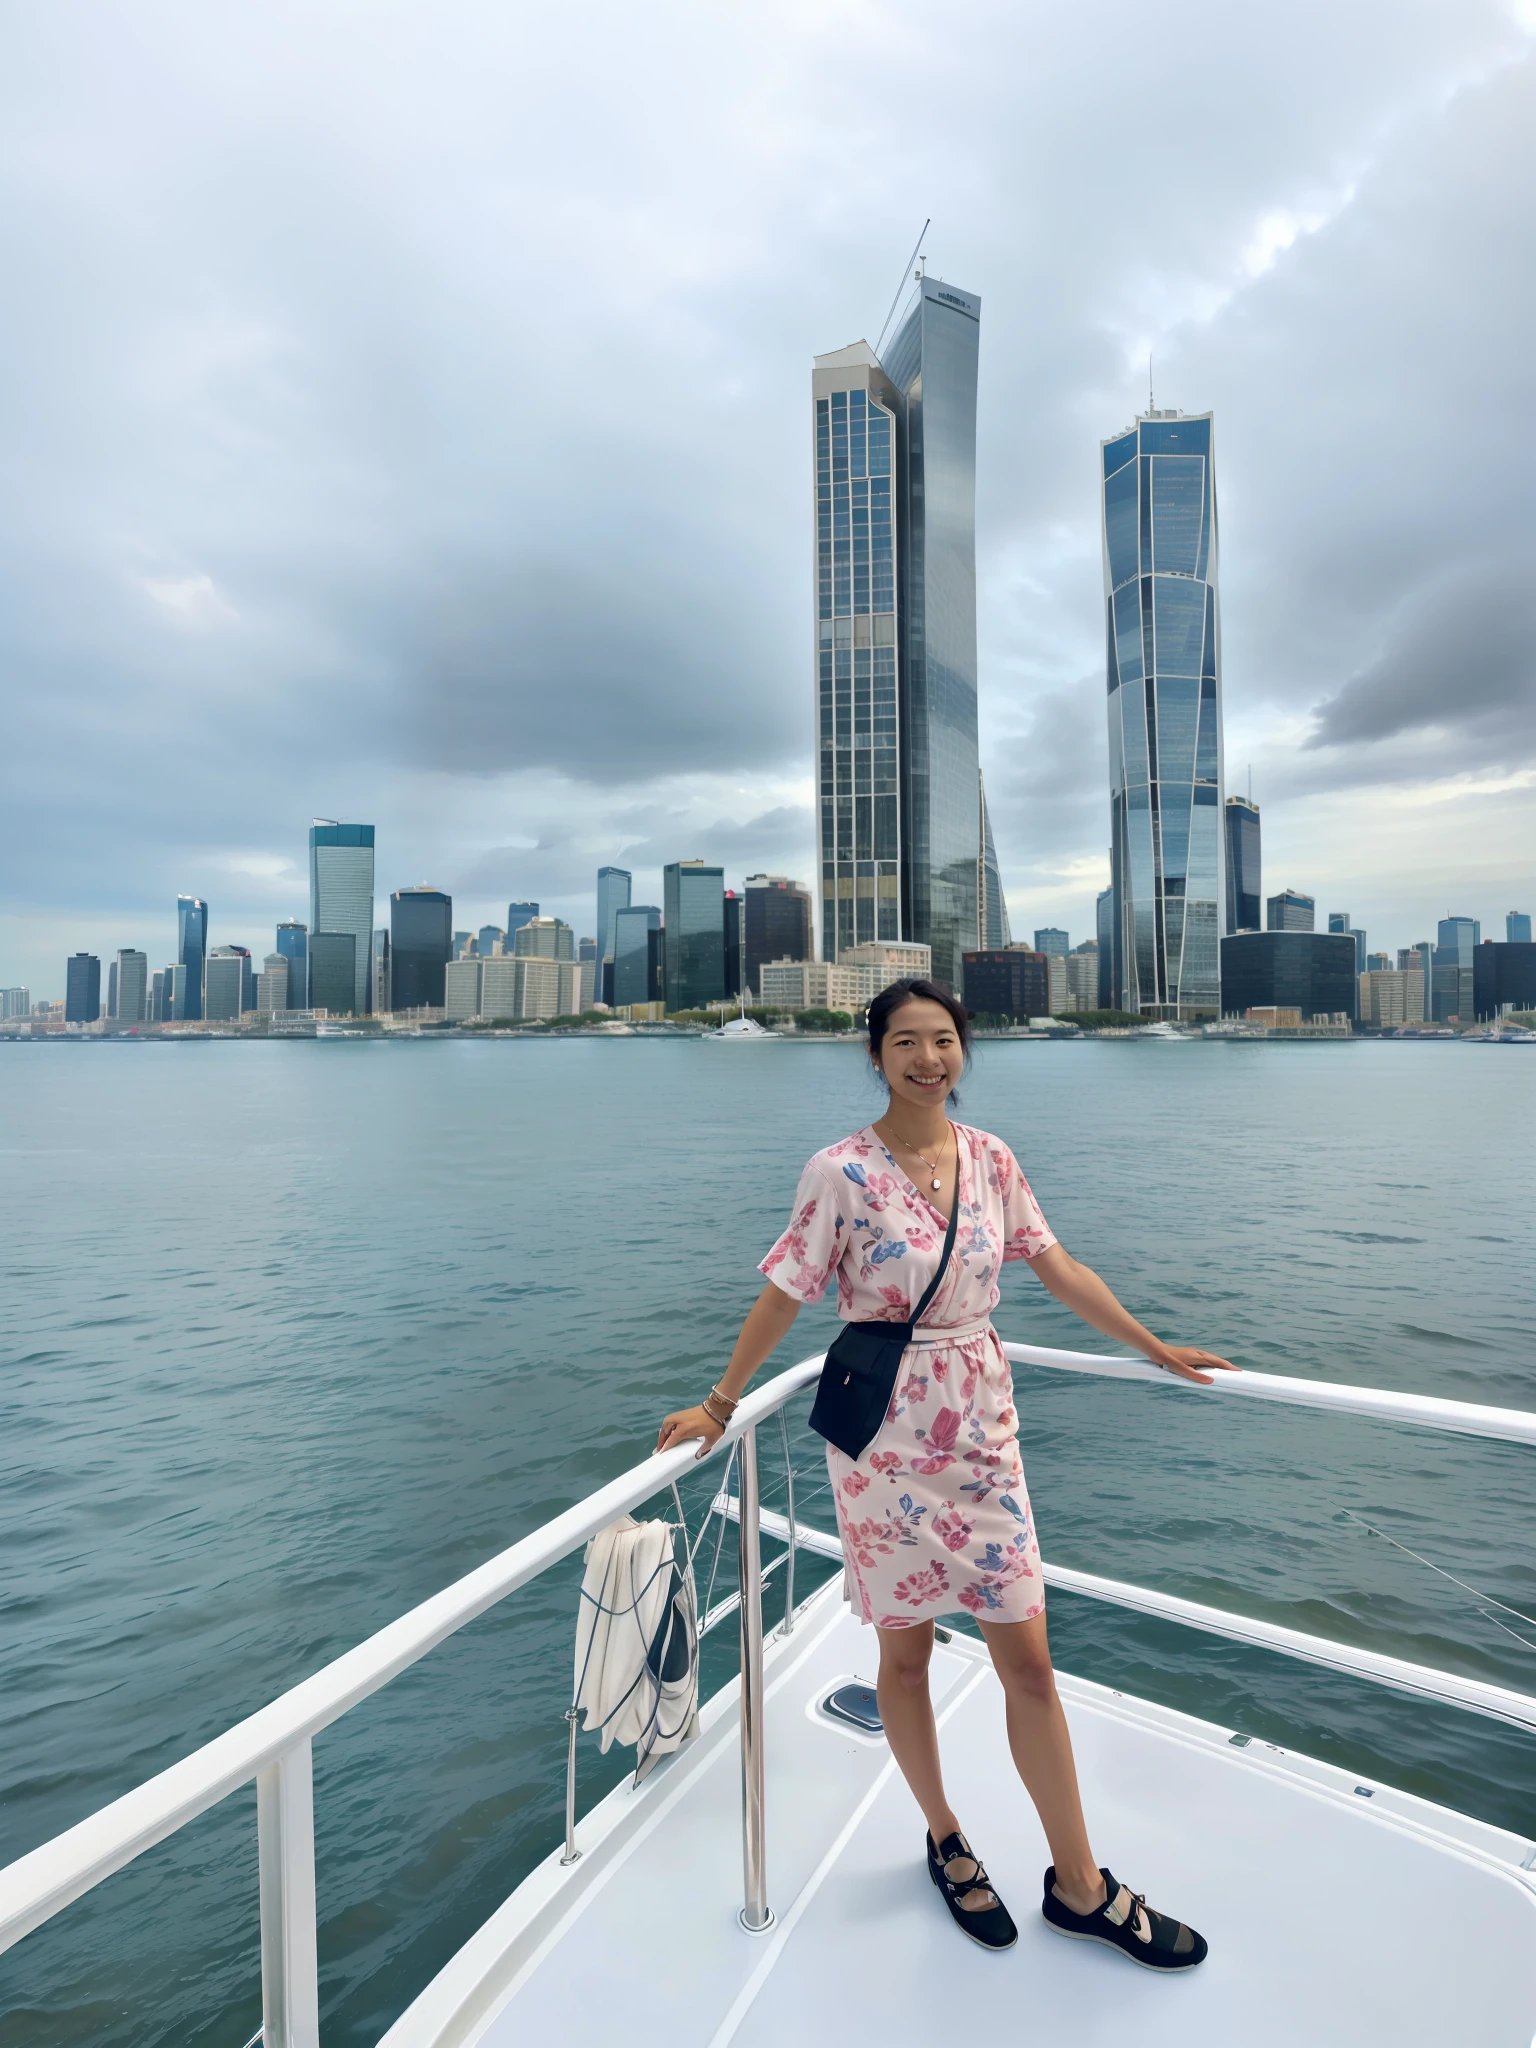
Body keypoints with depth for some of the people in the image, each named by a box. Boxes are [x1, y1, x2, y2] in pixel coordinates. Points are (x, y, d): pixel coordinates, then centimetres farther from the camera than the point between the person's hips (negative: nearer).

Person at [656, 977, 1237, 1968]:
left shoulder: (991, 1158, -2)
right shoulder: (842, 1172, -16)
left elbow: (1059, 1269, 8)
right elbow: (783, 1296, -8)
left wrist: (1158, 1349, 14)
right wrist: (720, 1405, -3)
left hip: (982, 1428, 4)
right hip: (885, 1435, -3)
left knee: (1029, 1657, 12)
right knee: (907, 1652, 16)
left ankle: (1080, 1885, 34)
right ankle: (946, 1840, 43)